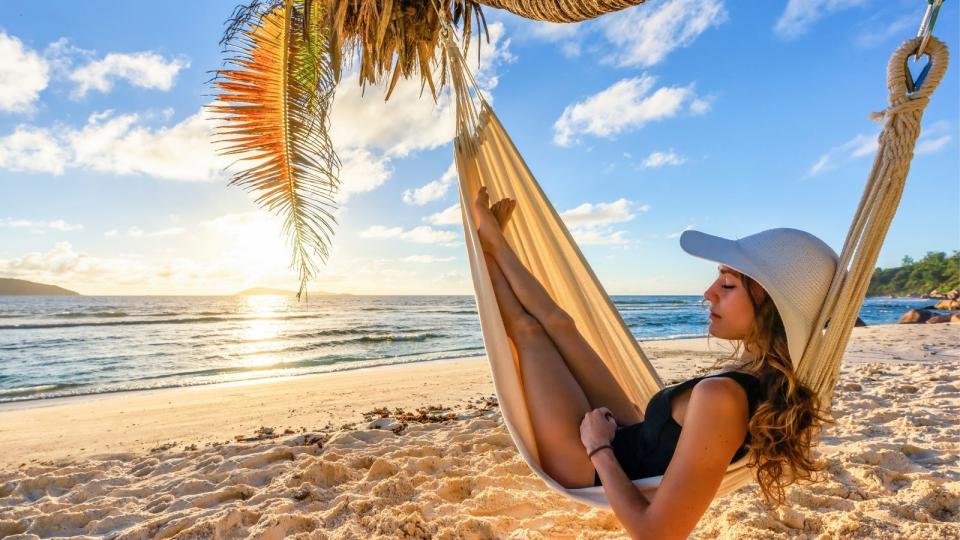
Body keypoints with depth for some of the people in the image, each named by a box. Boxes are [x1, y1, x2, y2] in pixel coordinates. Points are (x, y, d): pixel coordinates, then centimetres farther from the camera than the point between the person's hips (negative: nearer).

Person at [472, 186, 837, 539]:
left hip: (586, 465, -7)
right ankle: (495, 244, 30)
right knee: (557, 323, 8)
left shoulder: (721, 396, -37)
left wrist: (599, 448, -22)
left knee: (529, 330, 3)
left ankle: (485, 246, 28)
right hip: (633, 440, 7)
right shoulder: (771, 381, -9)